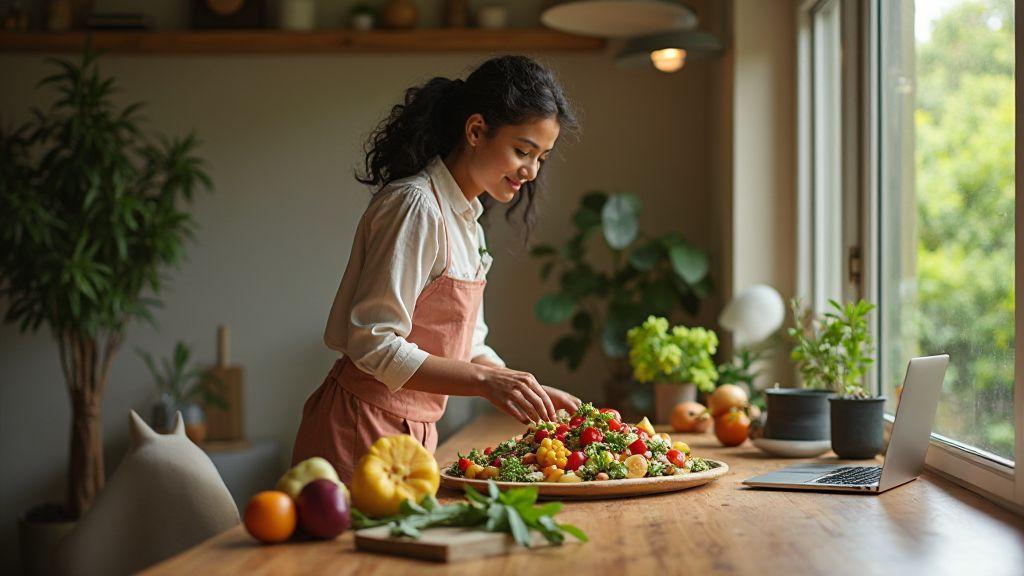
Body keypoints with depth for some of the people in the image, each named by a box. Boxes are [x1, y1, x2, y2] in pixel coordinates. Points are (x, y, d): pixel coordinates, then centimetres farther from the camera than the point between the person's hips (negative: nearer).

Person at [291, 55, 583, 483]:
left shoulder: (464, 219, 12)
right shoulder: (415, 207, -17)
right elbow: (372, 345, -22)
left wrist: (533, 393, 3)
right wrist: (485, 381, -26)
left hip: (412, 431, 9)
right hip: (362, 428, -9)